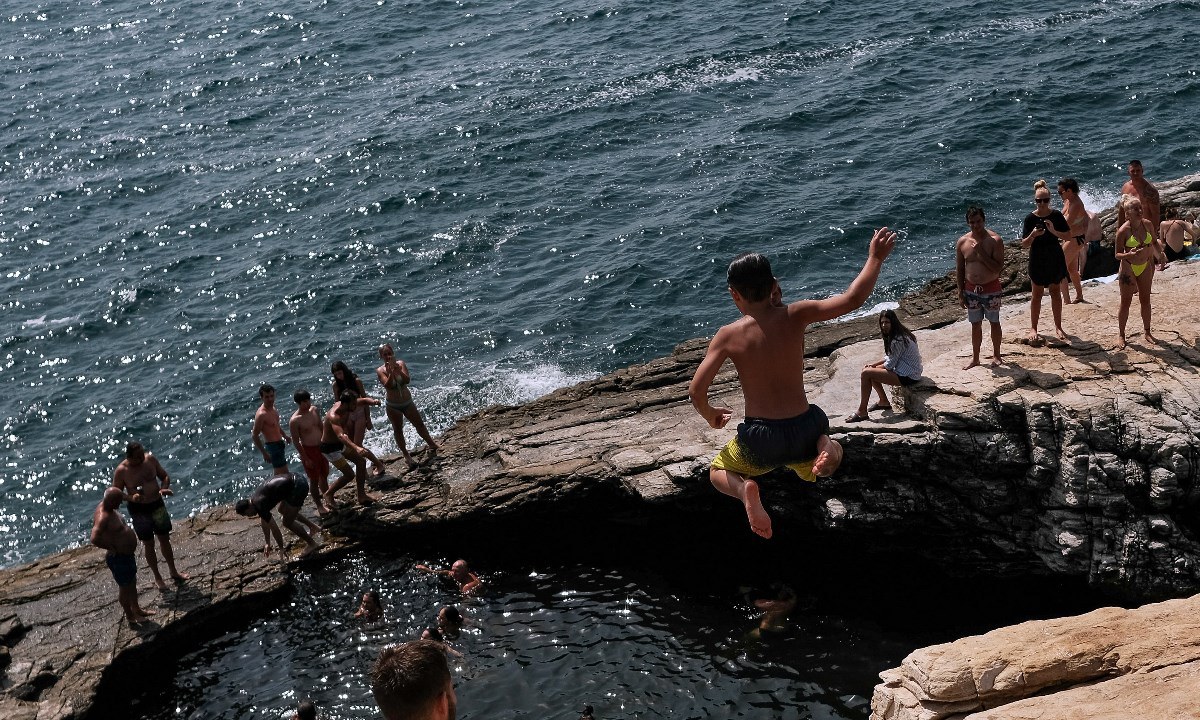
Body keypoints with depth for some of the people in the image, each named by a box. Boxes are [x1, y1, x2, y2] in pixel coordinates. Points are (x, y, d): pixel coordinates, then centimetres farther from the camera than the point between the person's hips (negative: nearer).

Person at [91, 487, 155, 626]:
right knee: (125, 587, 12)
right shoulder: (103, 517, -32)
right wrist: (112, 548, -28)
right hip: (118, 558, -10)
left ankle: (136, 610, 47)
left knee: (132, 582, 27)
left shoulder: (109, 508, -3)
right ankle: (130, 617, 32)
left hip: (127, 554, 10)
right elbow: (94, 539, -41)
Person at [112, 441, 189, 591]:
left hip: (157, 504, 4)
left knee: (165, 539, 16)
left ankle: (174, 572, 33)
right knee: (149, 544, 9)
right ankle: (158, 578, 26)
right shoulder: (121, 471, -19)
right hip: (139, 510, -3)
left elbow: (164, 476, 3)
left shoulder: (150, 459, -9)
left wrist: (164, 488, -17)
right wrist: (131, 497, -28)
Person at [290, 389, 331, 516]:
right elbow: (295, 441, -16)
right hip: (309, 450, -6)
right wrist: (306, 459, -14)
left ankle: (326, 496, 44)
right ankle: (319, 505, 21)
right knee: (314, 480, 6)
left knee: (324, 475, 22)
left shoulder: (315, 410, -3)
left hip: (321, 447, 6)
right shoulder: (295, 421, -22)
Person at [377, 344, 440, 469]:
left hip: (407, 402, 2)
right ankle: (406, 456, 22)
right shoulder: (380, 371, -14)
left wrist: (397, 369, -34)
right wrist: (391, 372, -39)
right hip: (393, 406, -2)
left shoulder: (400, 364, -9)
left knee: (420, 424, 12)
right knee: (398, 430, 8)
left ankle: (431, 444, 33)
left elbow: (407, 380, -22)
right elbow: (388, 385, -28)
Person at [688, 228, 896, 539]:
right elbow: (852, 298, -12)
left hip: (761, 438, -1)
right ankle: (825, 444, -3)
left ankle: (746, 489, -8)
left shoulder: (729, 335, -9)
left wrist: (709, 415, 12)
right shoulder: (794, 316, -9)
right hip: (804, 428, 1)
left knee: (718, 473, 30)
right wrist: (875, 257, 3)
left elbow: (696, 390, -10)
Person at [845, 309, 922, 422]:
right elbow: (890, 358, 16)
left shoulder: (898, 340, -22)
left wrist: (874, 367, -1)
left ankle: (862, 412, -13)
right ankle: (884, 402, 25)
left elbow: (890, 365, -18)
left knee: (866, 373, -18)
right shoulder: (893, 336, 9)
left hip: (907, 377, -11)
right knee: (869, 369, 18)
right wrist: (873, 365, 5)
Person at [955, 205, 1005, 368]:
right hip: (971, 289, 3)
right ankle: (975, 358, 24)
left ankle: (996, 355, 26)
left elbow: (998, 268, -17)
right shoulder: (962, 242, -2)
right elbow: (959, 269, 5)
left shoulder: (995, 240, -13)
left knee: (994, 322, 10)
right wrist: (961, 293, 3)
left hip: (991, 289, -3)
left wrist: (981, 253, -25)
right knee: (975, 324, 12)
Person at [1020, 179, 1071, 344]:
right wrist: (1033, 235, -29)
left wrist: (1054, 231, -23)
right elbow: (1024, 244, -9)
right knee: (1037, 294, 6)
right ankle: (1033, 328, 15)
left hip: (1055, 258, 1)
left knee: (1055, 292, 10)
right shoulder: (1031, 218, -9)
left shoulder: (1056, 215, -6)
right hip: (1037, 260, -1)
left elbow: (1068, 235, -6)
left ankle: (1058, 327, 21)